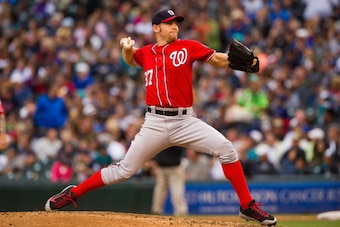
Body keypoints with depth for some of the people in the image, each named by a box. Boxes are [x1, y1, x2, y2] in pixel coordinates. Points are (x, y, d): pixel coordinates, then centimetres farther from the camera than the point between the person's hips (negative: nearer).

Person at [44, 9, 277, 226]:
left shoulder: (188, 47, 2)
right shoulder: (146, 53, 9)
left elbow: (220, 60, -3)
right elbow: (130, 60, 30)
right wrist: (127, 48, 7)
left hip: (185, 121, -1)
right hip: (155, 124, 1)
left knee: (226, 149, -17)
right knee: (124, 170, 2)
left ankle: (247, 205, -6)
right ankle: (72, 194, 17)